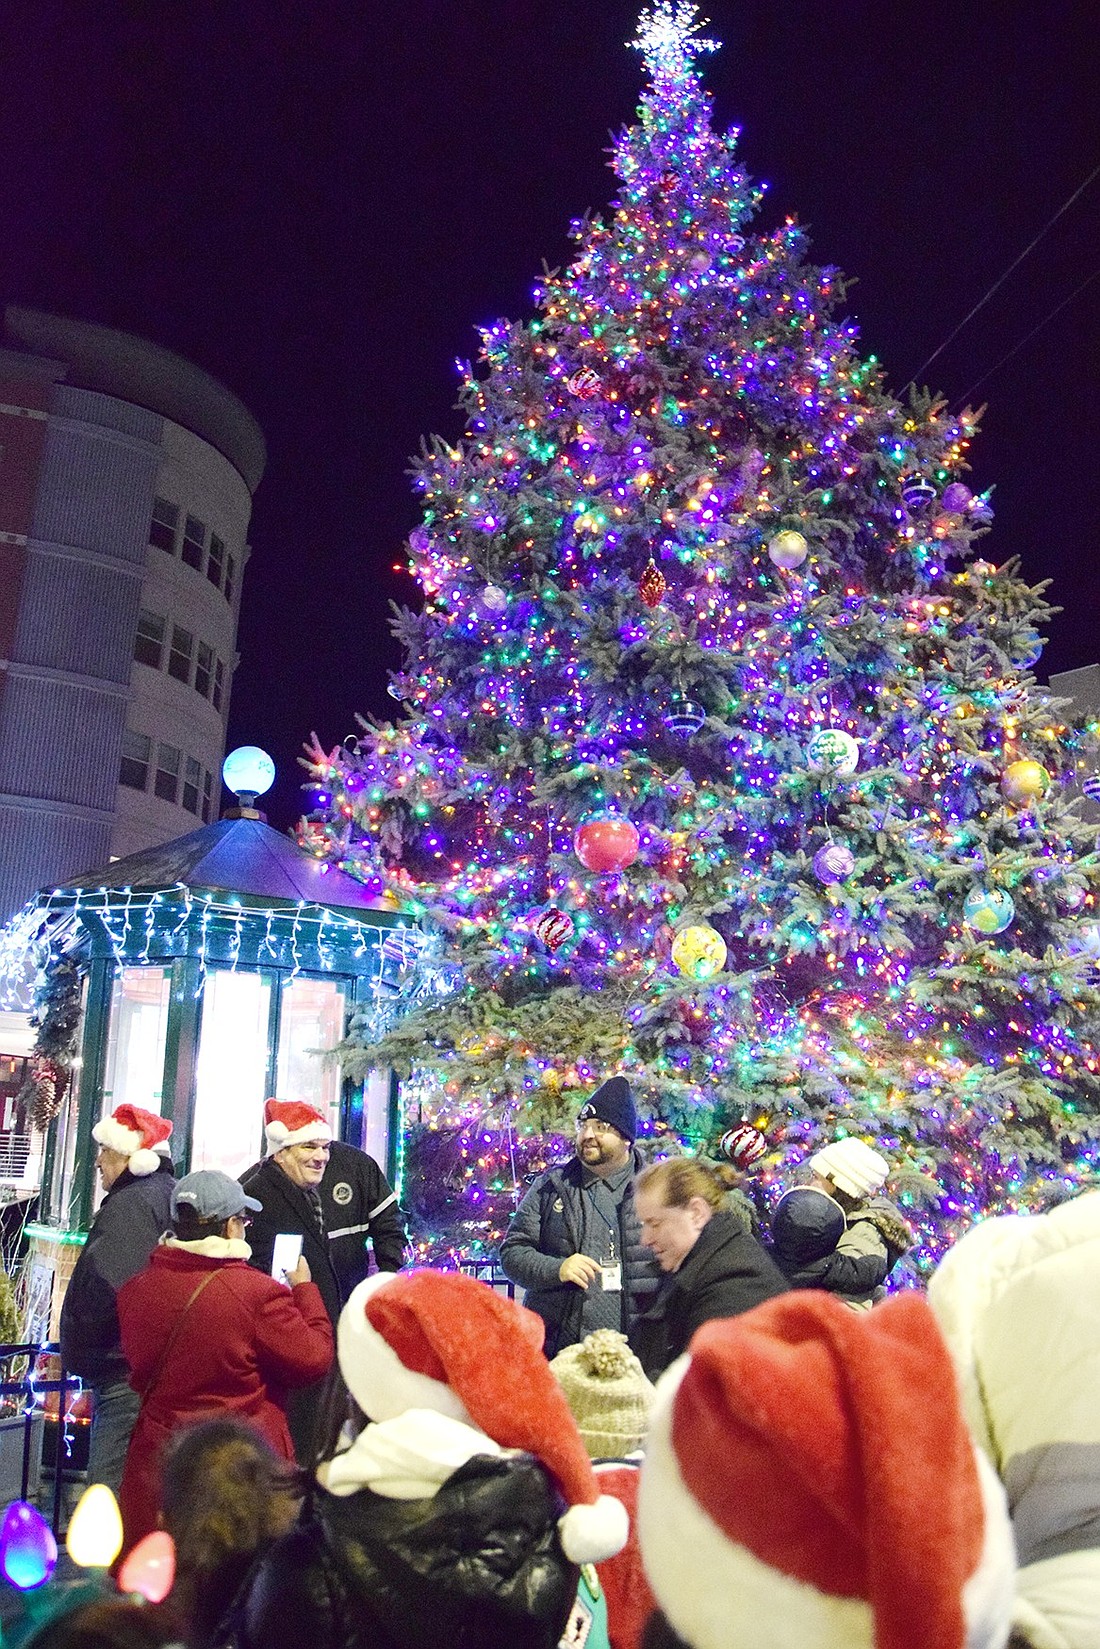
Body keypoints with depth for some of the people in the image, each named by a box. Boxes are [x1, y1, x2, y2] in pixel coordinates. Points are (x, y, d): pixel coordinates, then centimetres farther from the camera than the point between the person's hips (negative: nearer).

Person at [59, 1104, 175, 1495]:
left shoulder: (130, 1204, -16)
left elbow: (104, 1286, -26)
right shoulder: (170, 1195, 14)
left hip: (124, 1371, -10)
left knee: (111, 1487, -6)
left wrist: (77, 1346, -10)